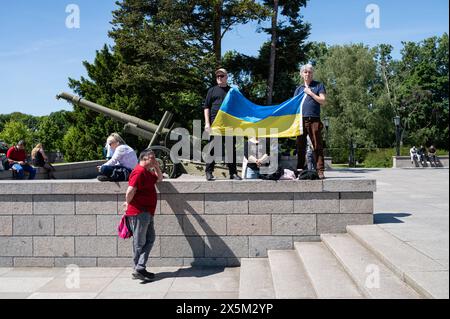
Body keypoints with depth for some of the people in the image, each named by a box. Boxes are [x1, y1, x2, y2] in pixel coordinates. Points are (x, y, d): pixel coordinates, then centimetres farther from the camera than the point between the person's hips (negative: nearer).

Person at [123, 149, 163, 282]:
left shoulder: (147, 172, 16)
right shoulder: (139, 171, -17)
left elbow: (159, 178, 31)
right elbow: (130, 190, -26)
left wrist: (156, 166, 15)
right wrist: (128, 203, -9)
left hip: (146, 213, 10)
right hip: (139, 212, -10)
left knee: (150, 239, 11)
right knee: (140, 242, -4)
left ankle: (140, 269, 13)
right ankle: (139, 269, 2)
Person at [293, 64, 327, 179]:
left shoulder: (319, 85, 11)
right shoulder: (299, 89, 20)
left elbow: (323, 101, 1)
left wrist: (310, 93, -4)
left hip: (314, 120, -3)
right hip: (301, 120, 3)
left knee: (318, 146, -5)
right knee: (300, 146, 3)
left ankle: (320, 171, -5)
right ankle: (299, 170, 7)